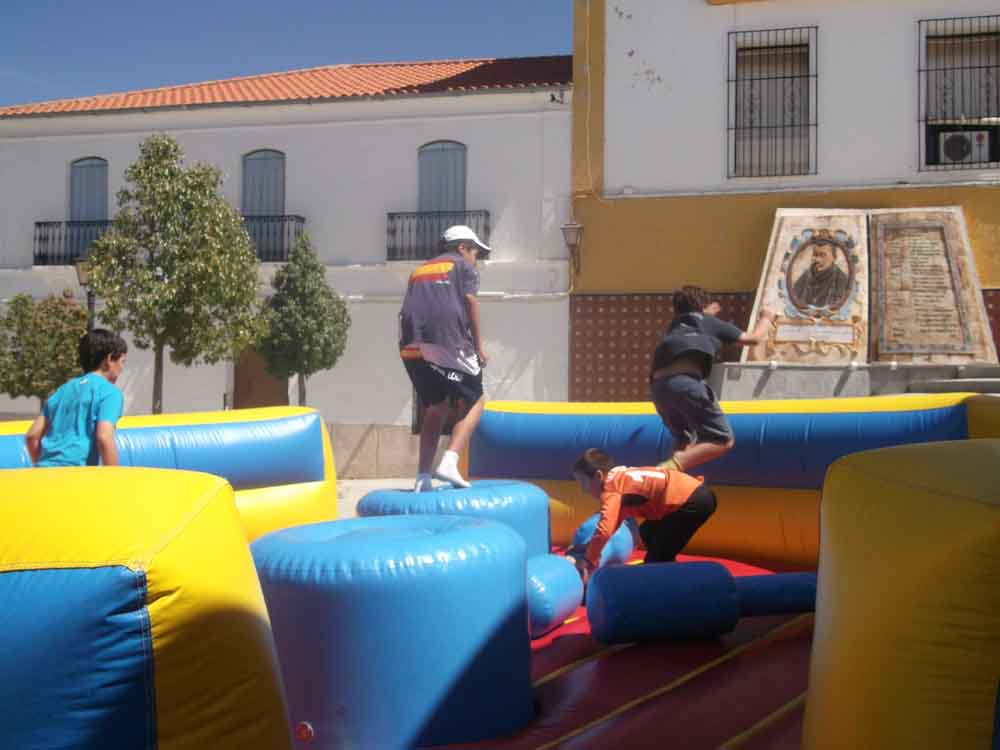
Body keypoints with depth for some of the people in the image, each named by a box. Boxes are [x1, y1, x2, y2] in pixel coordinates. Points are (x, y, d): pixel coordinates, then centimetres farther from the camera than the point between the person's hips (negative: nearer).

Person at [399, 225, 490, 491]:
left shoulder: (419, 271, 30)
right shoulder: (463, 266, 14)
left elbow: (410, 311, 23)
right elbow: (470, 302, 1)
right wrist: (479, 347, 2)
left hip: (411, 348, 6)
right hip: (448, 345, -6)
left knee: (435, 408, 19)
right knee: (476, 402, 7)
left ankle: (423, 478, 12)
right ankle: (449, 462, -11)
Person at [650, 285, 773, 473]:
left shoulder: (676, 324, 34)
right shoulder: (712, 322, 22)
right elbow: (752, 338, 31)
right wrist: (766, 318, 50)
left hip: (657, 385, 6)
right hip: (684, 380, -6)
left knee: (686, 441, 24)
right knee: (724, 440, -2)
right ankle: (672, 467, -24)